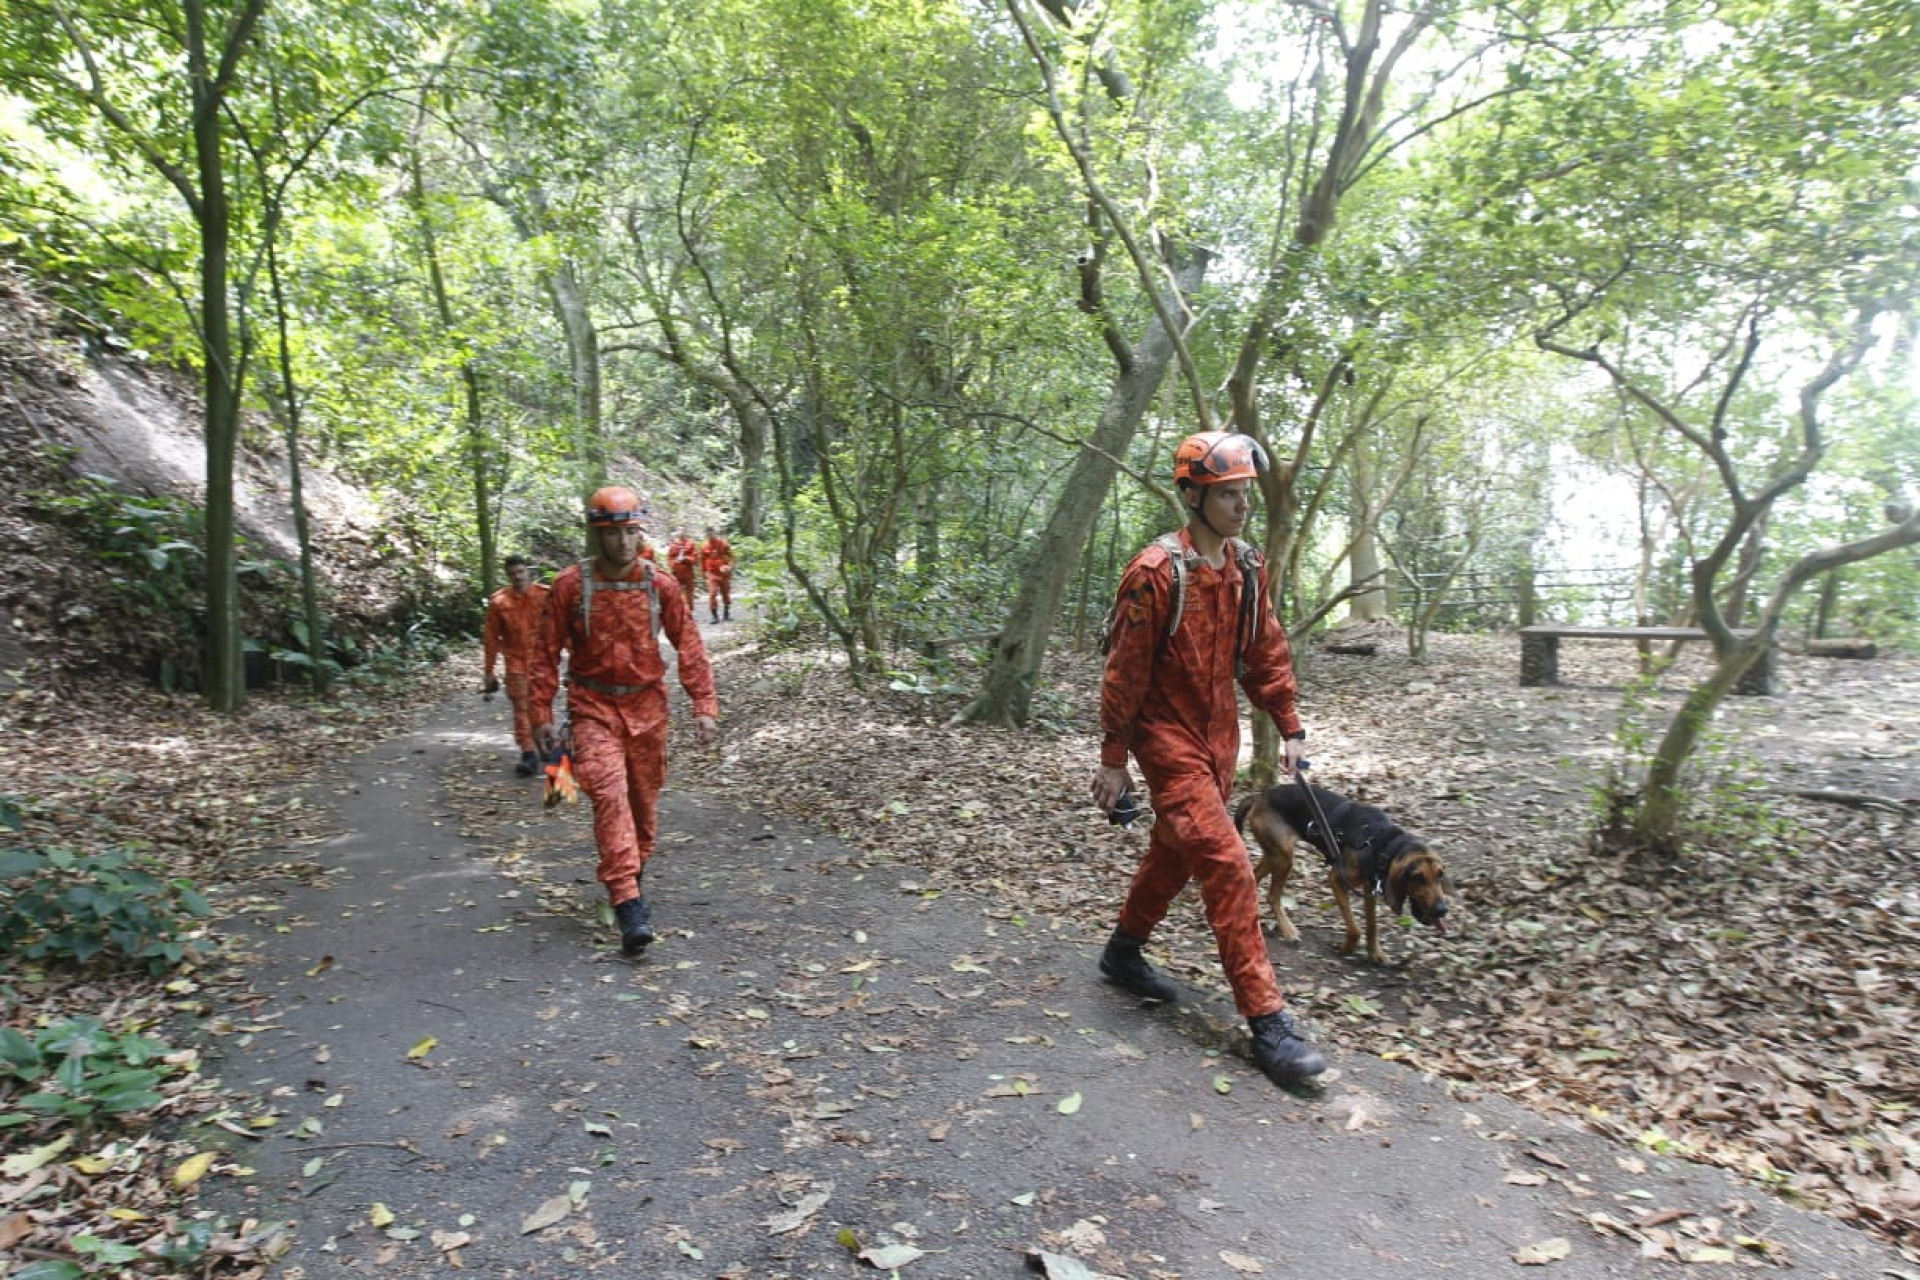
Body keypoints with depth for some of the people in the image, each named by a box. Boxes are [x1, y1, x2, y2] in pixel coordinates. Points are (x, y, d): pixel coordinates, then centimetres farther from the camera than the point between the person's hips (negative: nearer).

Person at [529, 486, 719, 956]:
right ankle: (629, 904, -19)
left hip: (647, 705, 2)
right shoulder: (570, 585, -7)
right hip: (593, 705, -2)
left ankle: (635, 870, 38)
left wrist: (704, 706, -6)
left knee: (644, 798, 12)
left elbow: (689, 647, -1)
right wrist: (542, 714, -2)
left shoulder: (661, 585, -3)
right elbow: (548, 652, -1)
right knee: (608, 793, -18)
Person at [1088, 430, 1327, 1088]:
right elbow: (1124, 670, -14)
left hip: (1220, 739, 8)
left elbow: (1266, 653, 12)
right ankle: (1267, 1021, -3)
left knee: (1175, 855, 19)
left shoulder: (1248, 568, 5)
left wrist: (1290, 727, 8)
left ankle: (1123, 953, 41)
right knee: (1226, 866, -11)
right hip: (1169, 741, -8)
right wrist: (1113, 760, -11)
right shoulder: (1156, 572, -17)